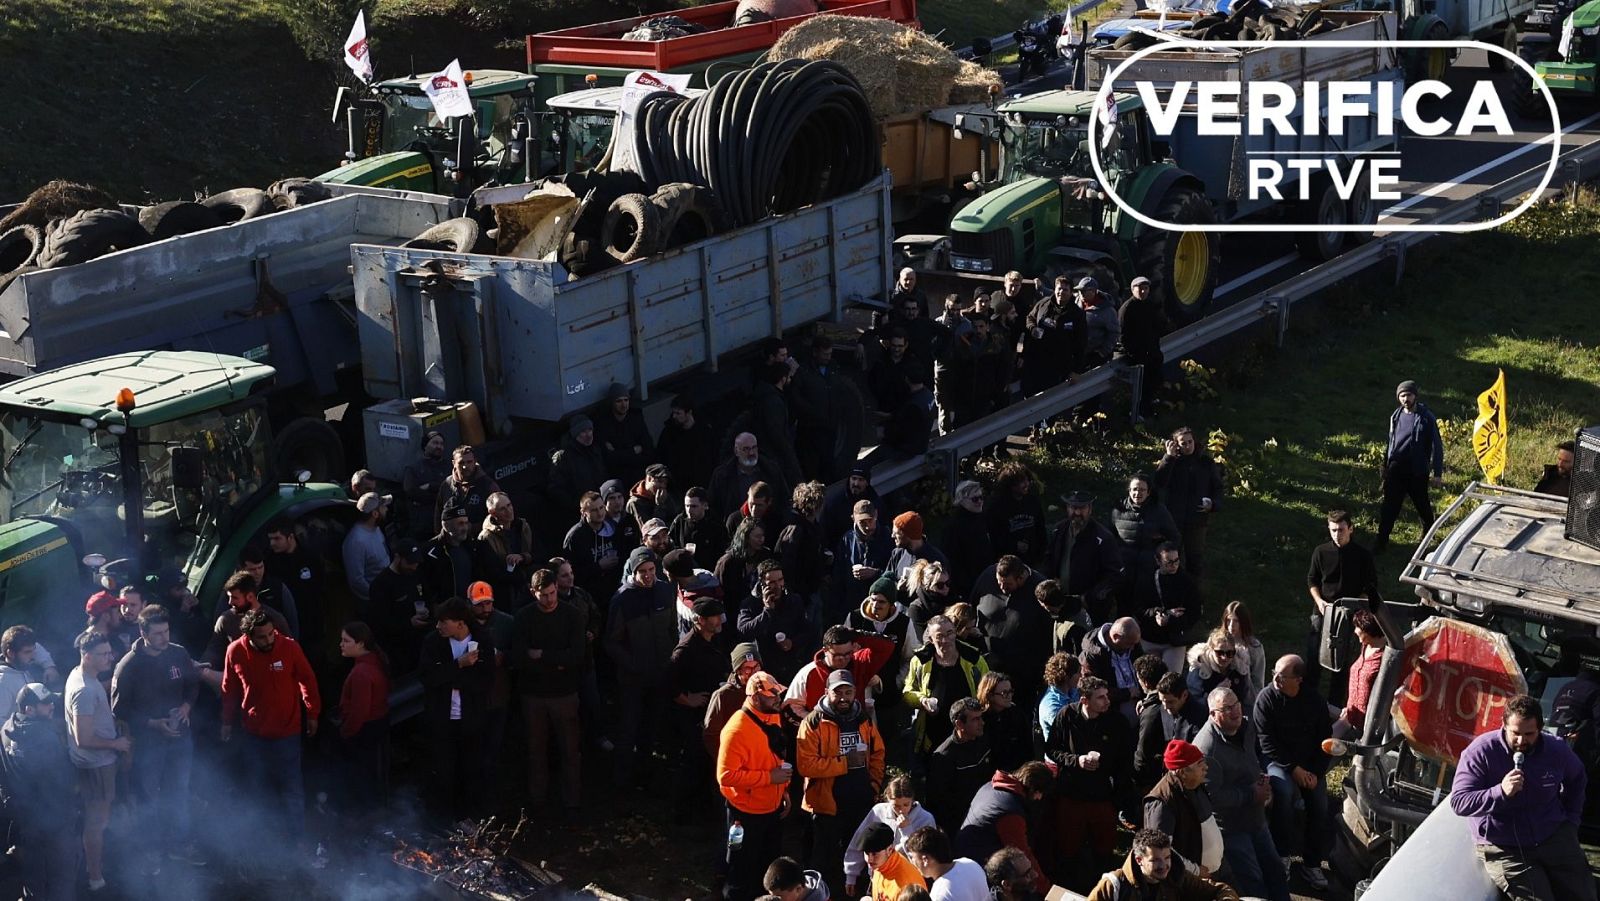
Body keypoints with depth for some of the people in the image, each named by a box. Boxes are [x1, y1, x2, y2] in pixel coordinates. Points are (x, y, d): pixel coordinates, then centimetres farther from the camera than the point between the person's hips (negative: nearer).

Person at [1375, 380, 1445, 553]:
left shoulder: (1426, 418, -9)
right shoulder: (1396, 416, 7)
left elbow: (1437, 446, -8)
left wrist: (1437, 474, -11)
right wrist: (1386, 464, 19)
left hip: (1417, 470, -4)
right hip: (1396, 467, 4)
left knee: (1422, 505, 12)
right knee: (1389, 506, -1)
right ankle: (1382, 541, 0)